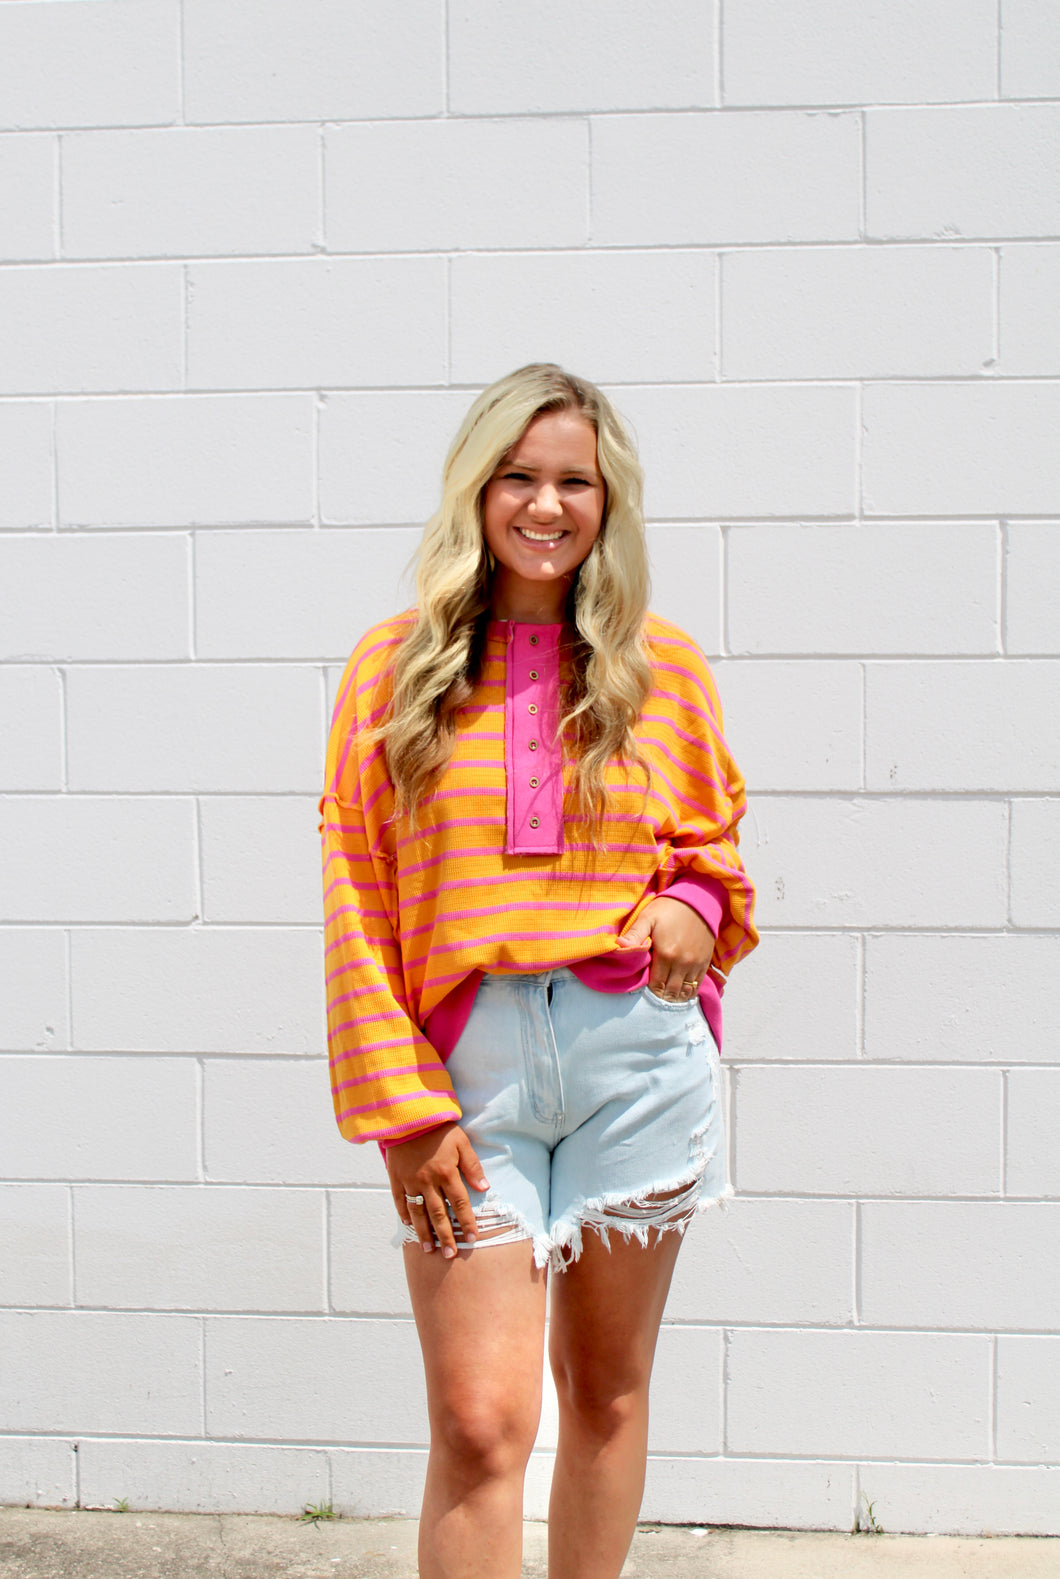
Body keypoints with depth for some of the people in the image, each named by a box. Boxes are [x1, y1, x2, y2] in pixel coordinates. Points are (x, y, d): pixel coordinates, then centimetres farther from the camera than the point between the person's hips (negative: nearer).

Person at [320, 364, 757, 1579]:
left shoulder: (663, 668, 6)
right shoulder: (396, 668, 1)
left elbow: (708, 839, 18)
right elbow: (358, 909, 0)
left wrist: (695, 909, -6)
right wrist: (403, 1108, -6)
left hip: (637, 1052, 2)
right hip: (472, 1064, -2)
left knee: (607, 1387, 13)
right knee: (479, 1420, -7)